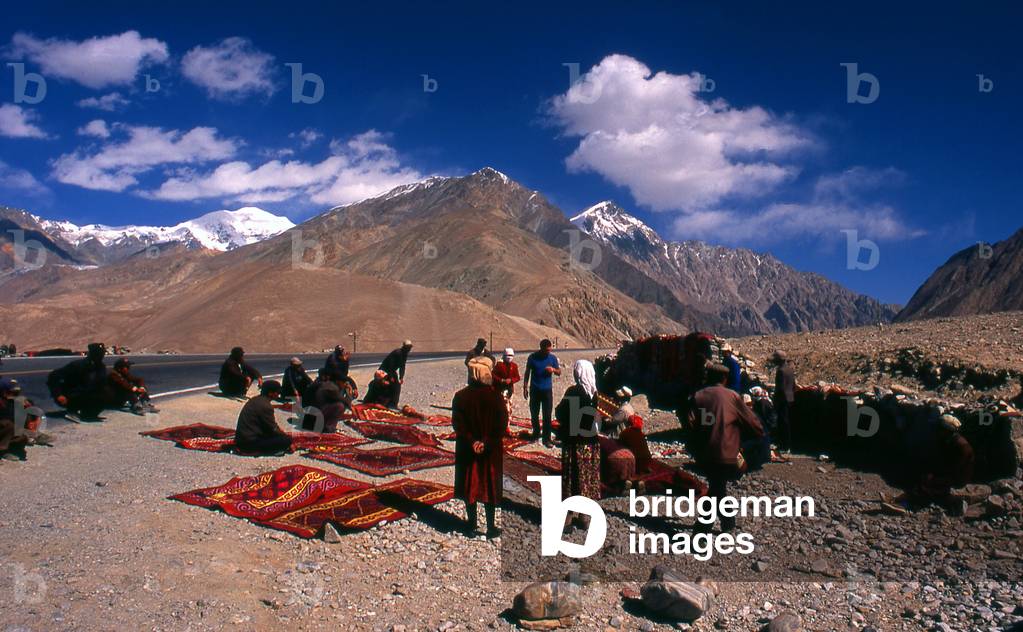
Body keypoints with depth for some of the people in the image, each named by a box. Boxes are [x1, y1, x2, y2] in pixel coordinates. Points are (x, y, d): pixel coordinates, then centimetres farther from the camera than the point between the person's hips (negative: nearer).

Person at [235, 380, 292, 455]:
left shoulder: (255, 400, 10)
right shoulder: (265, 406, -19)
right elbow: (273, 429, -11)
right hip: (250, 443, -10)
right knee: (287, 439, -15)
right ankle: (257, 451, -5)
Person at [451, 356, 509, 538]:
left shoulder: (460, 397, -8)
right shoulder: (495, 396, -13)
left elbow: (457, 423, -11)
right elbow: (502, 425, -15)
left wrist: (472, 442, -11)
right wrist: (486, 442, -13)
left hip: (467, 450, 2)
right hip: (491, 452, -1)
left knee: (470, 485, 14)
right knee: (490, 487, 9)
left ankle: (471, 524, 24)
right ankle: (491, 528, 16)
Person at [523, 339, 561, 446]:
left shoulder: (553, 358, -3)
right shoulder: (533, 357, -5)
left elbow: (559, 372, 6)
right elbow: (527, 373, 3)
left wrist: (553, 370, -17)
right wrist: (525, 388, 0)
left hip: (547, 390, 0)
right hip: (534, 390, 0)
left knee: (547, 416, -2)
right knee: (534, 414, 11)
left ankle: (546, 439, 3)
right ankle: (536, 433, 30)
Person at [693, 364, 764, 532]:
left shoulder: (698, 396, 5)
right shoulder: (732, 396, -4)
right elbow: (751, 420, 3)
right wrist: (761, 434, 20)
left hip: (704, 454, 4)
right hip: (725, 454, -4)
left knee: (717, 487, 22)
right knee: (717, 489, 5)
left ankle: (728, 524, 30)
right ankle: (703, 527, -1)